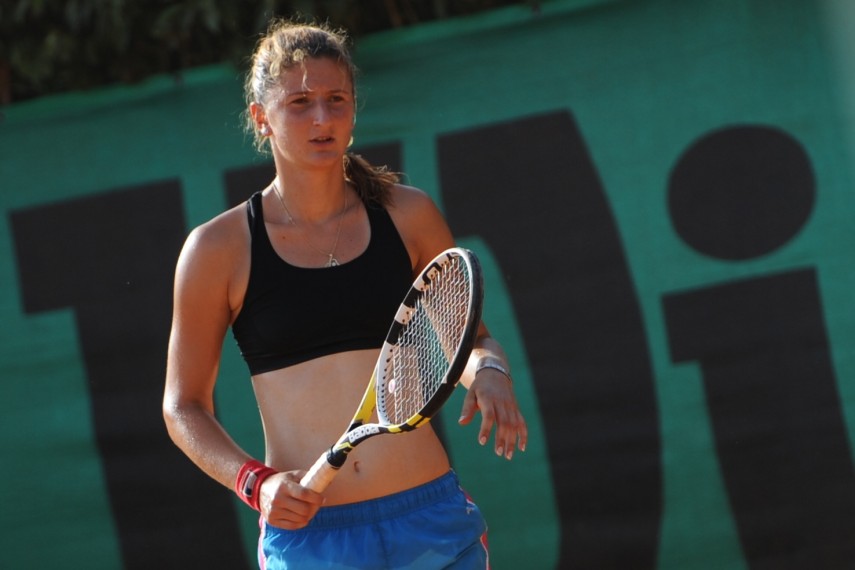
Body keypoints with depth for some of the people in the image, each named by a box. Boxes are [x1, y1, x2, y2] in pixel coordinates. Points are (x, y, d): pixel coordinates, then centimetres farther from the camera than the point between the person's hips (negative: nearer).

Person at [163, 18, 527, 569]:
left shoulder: (409, 215, 5)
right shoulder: (219, 249, 0)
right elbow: (185, 406, 7)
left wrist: (488, 372, -5)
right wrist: (255, 482, -10)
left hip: (432, 520, 2)